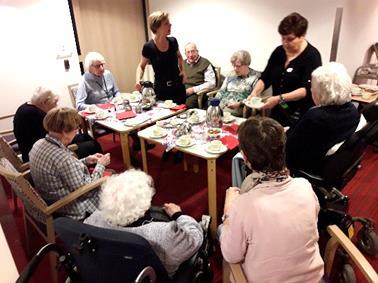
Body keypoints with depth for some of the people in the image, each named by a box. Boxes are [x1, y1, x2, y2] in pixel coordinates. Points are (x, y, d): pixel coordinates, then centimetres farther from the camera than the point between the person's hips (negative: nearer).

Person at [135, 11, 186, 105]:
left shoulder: (173, 41, -2)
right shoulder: (148, 47, -11)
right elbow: (141, 66, 4)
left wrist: (182, 70, 4)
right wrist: (138, 80, -14)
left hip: (178, 87, 3)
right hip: (161, 90, -3)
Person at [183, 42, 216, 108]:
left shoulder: (205, 63, 1)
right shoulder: (183, 63, 21)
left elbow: (211, 83, -6)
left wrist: (193, 89, -13)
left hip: (197, 92, -5)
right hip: (182, 91, 5)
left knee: (188, 104, -35)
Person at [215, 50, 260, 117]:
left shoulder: (255, 76, 2)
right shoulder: (231, 75, 19)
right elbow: (222, 91, 20)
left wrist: (240, 103, -18)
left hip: (239, 109, -5)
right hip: (222, 105, 5)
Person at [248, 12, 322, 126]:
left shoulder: (312, 56, -10)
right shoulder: (279, 51, 6)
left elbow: (307, 89, -19)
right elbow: (265, 78, 7)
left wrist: (279, 99, -30)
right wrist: (255, 92, -13)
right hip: (277, 113, 5)